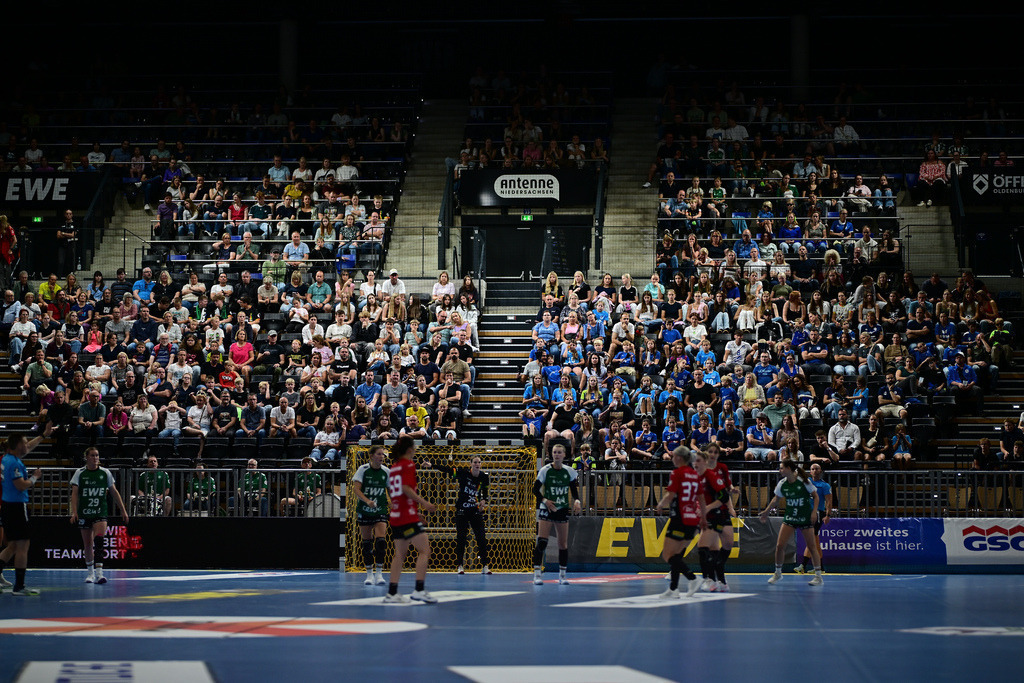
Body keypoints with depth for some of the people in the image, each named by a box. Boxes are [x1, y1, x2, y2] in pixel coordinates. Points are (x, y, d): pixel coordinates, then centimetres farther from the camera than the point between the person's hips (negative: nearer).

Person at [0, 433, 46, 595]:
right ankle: (19, 586, -7)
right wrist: (35, 477, -6)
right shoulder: (14, 463, -16)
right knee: (22, 547, -7)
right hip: (17, 507, -10)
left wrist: (44, 435, 36)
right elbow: (21, 485, -22)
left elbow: (28, 447, 29)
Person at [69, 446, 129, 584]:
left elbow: (114, 492, 10)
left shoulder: (105, 473, 4)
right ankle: (90, 573, 23)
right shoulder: (80, 473, 1)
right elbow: (74, 493, -4)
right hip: (84, 513, 1)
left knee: (99, 540, -19)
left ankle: (99, 573, -25)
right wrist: (74, 512, -16)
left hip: (100, 512, -1)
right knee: (87, 544, 7)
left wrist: (123, 510, 9)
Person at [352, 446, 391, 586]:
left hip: (380, 510, 1)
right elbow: (356, 489, -11)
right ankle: (369, 574, 15)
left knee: (380, 541, -13)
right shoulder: (363, 469, -5)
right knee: (366, 543, 4)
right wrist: (367, 501, -26)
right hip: (364, 510, -1)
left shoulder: (386, 471, 1)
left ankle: (379, 573, -6)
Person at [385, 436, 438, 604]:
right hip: (408, 516, -9)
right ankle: (419, 590, -19)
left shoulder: (394, 466, 16)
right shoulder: (408, 464, -7)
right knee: (424, 551, -10)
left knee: (400, 554, 14)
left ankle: (392, 593, 12)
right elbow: (406, 488, -19)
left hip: (395, 515, 9)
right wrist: (423, 502, -19)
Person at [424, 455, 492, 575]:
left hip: (475, 511, 2)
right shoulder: (463, 473, -11)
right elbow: (447, 470, -17)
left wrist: (483, 500, -5)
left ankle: (485, 566, 3)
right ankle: (460, 565, 9)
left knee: (481, 537, -3)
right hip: (462, 510, -2)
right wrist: (431, 466, -27)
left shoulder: (484, 476, -2)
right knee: (460, 538, -1)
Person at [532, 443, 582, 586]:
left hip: (562, 510, 3)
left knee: (563, 544, 5)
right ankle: (537, 574, -12)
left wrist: (577, 501, -8)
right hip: (546, 509, -3)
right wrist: (544, 500, -20)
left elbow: (574, 489, 10)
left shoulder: (569, 471, 0)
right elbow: (535, 489, -4)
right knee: (541, 542, -16)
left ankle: (562, 575, 17)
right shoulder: (545, 470, -7)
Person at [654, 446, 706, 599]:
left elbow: (670, 496, -14)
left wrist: (660, 505, 5)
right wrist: (703, 516, 28)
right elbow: (700, 498, 18)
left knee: (668, 555, -5)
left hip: (679, 519, -8)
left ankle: (692, 578, -19)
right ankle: (673, 589, 11)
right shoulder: (695, 475, 12)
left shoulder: (677, 473, -10)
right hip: (693, 520, 8)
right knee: (676, 554, 14)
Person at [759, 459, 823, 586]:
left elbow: (815, 496, -4)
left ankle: (818, 576, 5)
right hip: (790, 517, 4)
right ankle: (777, 573, 13)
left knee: (811, 546, -3)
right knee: (779, 545, -5)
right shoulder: (782, 484, -1)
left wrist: (814, 511, -15)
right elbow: (776, 499, 17)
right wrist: (766, 511, 21)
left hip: (805, 518, -4)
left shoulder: (804, 481, -13)